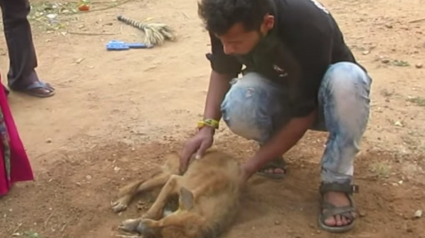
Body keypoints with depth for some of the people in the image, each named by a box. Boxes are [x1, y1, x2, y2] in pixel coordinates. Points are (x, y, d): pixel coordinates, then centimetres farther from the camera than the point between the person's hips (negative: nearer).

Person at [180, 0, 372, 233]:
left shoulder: (308, 27, -37)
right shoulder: (231, 23, -24)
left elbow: (303, 115, -27)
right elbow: (222, 71, -4)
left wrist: (250, 167, -25)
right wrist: (207, 126, -19)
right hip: (276, 92, 3)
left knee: (347, 79, -38)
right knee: (238, 109, -31)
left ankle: (336, 184, -20)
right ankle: (272, 148, 2)